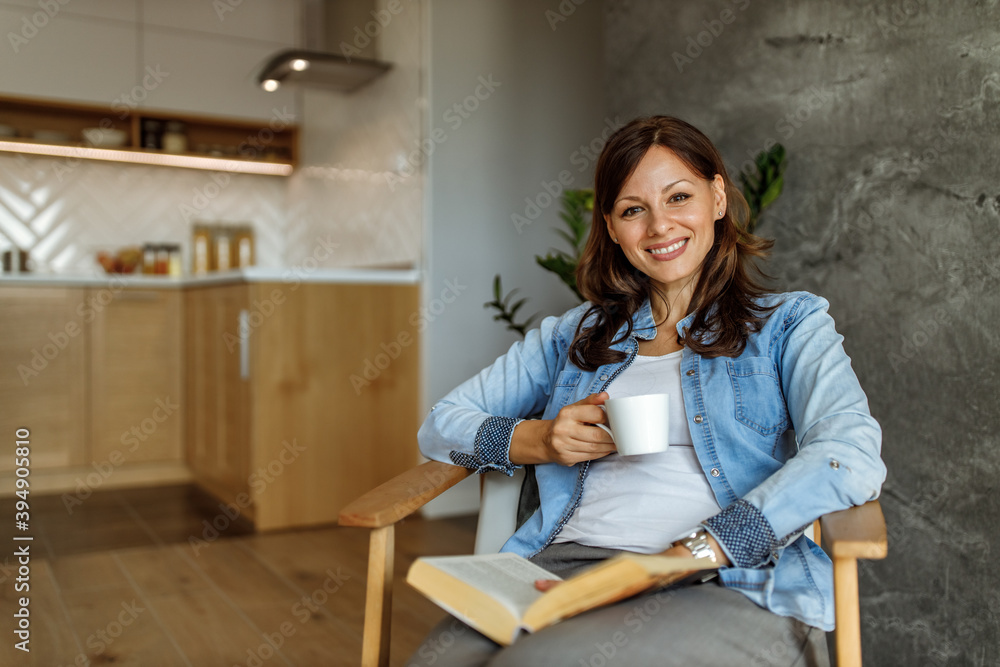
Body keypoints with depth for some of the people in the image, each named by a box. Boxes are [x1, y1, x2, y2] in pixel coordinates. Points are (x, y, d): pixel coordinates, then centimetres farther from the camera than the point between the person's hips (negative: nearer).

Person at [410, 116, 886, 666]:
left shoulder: (787, 325, 13)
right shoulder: (573, 335, 23)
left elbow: (851, 457, -7)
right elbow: (440, 425, 22)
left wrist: (684, 554, -19)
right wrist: (537, 441, 0)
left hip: (726, 587, -3)